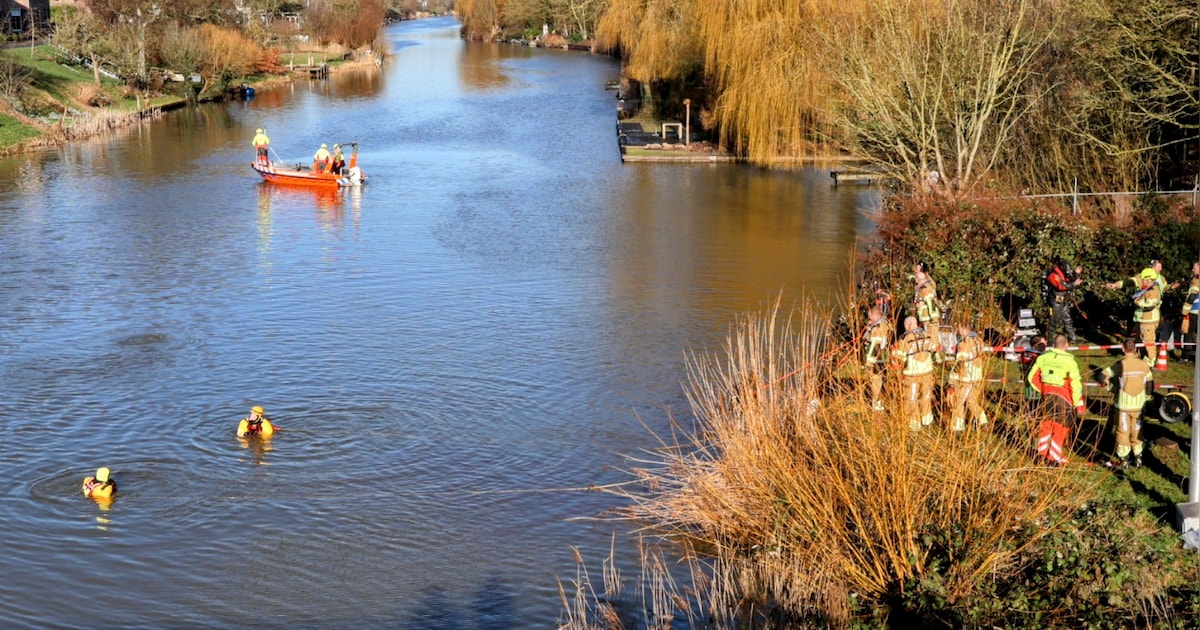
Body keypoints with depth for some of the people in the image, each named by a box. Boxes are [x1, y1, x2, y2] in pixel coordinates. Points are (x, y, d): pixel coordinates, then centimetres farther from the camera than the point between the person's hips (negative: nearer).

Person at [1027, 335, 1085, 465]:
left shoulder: (1043, 357, -2)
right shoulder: (1069, 360, -15)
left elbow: (1032, 377, 4)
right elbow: (1075, 383, -15)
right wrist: (1078, 404, -7)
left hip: (1047, 394, 4)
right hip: (1063, 396, -4)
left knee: (1046, 423, 20)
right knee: (1061, 427, 9)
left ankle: (1042, 452, 27)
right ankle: (1054, 457, 14)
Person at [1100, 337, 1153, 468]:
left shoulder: (1120, 365, -15)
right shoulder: (1144, 365, -6)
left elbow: (1103, 376, -21)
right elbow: (1150, 389, -1)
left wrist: (1113, 386, -6)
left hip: (1123, 405, -2)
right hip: (1139, 405, 2)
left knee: (1123, 432, 10)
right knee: (1137, 431, 18)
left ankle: (1123, 460, 17)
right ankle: (1138, 458, 25)